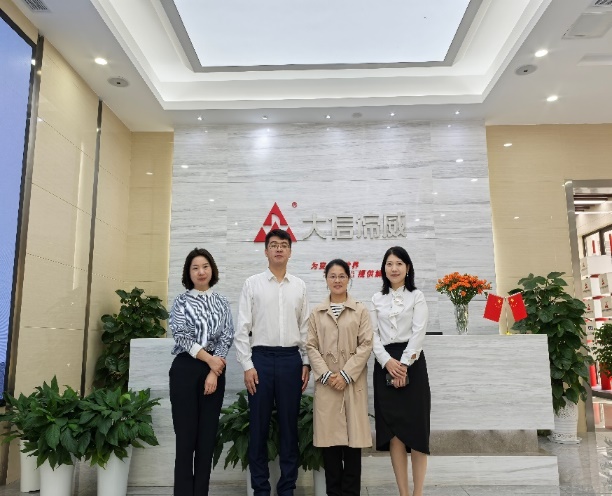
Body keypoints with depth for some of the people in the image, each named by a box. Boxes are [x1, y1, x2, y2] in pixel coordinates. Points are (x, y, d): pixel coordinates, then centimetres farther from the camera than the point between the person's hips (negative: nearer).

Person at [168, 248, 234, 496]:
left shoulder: (222, 303, 10)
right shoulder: (181, 301, 4)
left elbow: (226, 338, 2)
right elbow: (181, 337, -7)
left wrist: (214, 372, -9)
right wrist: (209, 359, -13)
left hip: (215, 370, 2)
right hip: (185, 369, -2)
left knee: (208, 434, 6)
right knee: (186, 434, 0)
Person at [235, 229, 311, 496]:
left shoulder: (299, 286, 8)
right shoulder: (252, 283, 1)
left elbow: (305, 328, 10)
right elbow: (242, 328, -2)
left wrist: (306, 363, 5)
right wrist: (247, 365, -7)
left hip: (291, 359, 2)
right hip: (261, 357, -2)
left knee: (289, 425, 9)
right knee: (259, 425, 6)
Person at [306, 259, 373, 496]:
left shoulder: (361, 310, 4)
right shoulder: (316, 313, 9)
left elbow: (366, 345, -3)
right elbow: (311, 346, 4)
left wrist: (346, 374, -11)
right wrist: (326, 374, -10)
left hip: (353, 381, -1)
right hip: (325, 382, 1)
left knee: (353, 436, 2)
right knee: (329, 436, 4)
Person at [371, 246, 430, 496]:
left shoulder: (417, 297, 5)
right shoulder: (377, 299, 11)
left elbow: (418, 333, -5)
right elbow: (373, 335, 5)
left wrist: (403, 365, -14)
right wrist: (388, 362, -11)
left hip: (411, 363, -2)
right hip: (385, 365, 2)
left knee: (416, 428, -2)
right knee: (393, 431, 2)